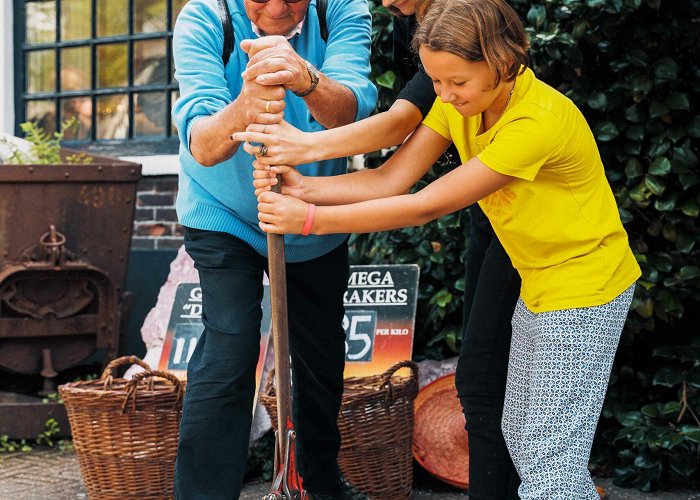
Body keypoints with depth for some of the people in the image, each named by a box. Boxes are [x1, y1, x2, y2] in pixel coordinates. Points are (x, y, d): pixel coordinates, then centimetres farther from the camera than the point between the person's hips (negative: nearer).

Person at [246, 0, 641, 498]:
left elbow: (426, 206, -28)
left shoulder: (538, 120, -31)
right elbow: (390, 180, -9)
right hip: (538, 286, 9)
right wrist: (304, 187, -26)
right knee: (520, 437, 17)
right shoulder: (460, 99, -5)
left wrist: (312, 219, -26)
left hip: (586, 290, -9)